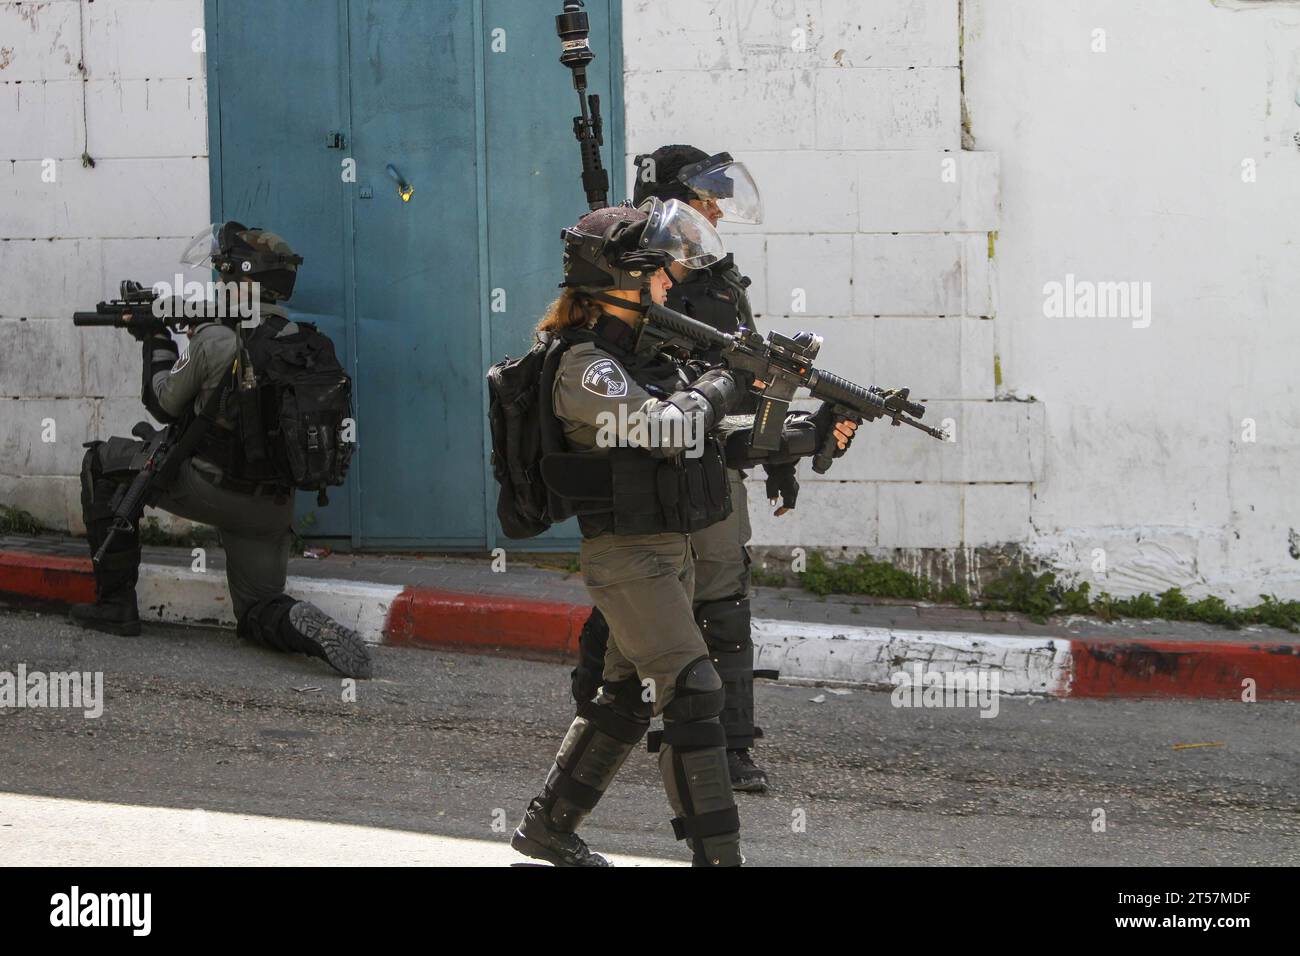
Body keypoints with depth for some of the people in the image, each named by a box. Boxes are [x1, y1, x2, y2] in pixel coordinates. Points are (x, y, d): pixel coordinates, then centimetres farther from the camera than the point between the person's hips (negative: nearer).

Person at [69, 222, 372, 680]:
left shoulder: (214, 340, -14)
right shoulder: (300, 340, 5)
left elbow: (164, 403, 2)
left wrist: (157, 341, 18)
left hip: (213, 491, -6)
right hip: (273, 508, 6)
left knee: (103, 462, 15)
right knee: (259, 615, 17)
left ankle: (116, 603, 17)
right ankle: (308, 628, -20)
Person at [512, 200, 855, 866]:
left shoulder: (648, 354, 13)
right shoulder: (585, 367, -15)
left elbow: (717, 442, 15)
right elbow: (667, 427, -29)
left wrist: (809, 434, 4)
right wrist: (725, 381, -13)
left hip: (671, 552, 10)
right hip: (626, 556, -10)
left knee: (625, 697, 17)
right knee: (693, 693, -14)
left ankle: (547, 828, 28)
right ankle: (716, 854, -15)